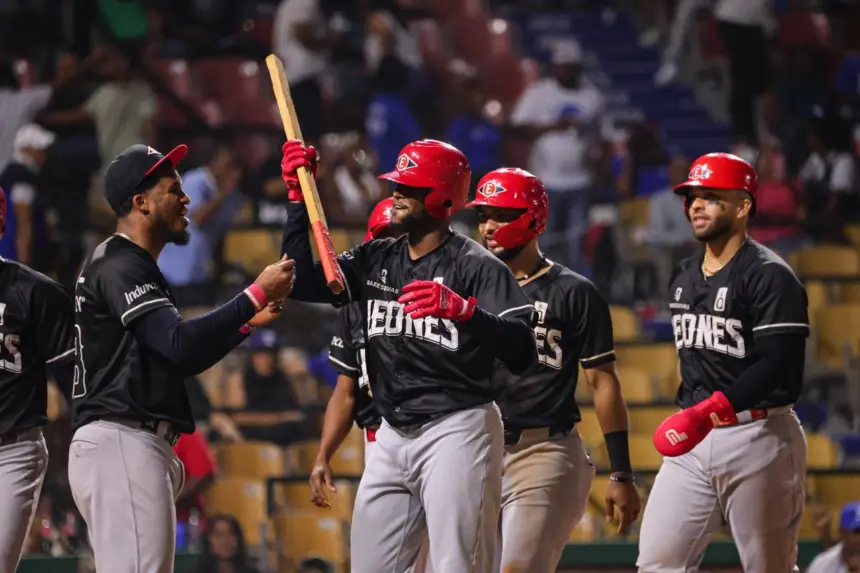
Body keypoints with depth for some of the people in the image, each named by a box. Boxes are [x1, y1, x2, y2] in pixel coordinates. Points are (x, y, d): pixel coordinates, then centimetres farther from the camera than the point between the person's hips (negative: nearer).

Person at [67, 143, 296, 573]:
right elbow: (180, 344, -23)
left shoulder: (134, 267, 24)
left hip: (135, 448, 11)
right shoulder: (119, 267, -9)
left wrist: (245, 321, 16)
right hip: (121, 443, -11)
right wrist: (255, 296, -19)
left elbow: (178, 359, 26)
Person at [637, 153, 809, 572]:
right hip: (693, 442, 8)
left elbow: (779, 365, -20)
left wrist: (709, 412, -27)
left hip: (757, 438, -7)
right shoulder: (684, 277, 16)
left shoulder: (769, 277, -10)